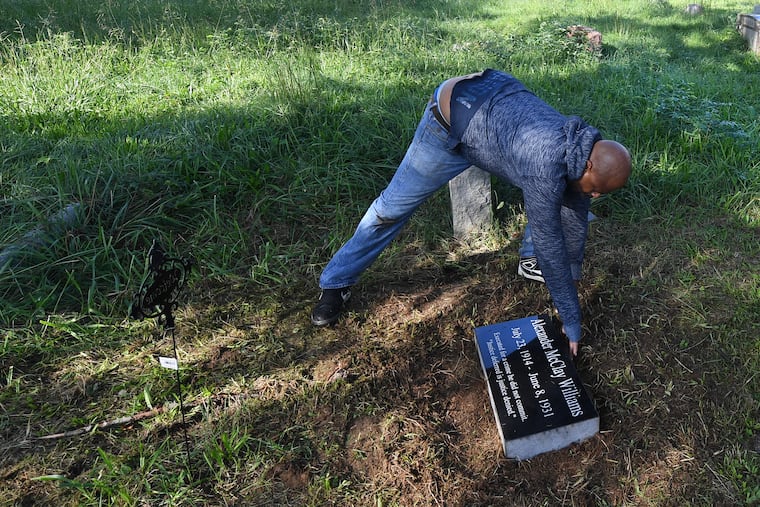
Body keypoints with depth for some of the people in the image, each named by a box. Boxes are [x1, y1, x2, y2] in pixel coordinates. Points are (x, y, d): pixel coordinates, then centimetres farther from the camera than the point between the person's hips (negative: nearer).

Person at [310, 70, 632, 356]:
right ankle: (336, 283, 16)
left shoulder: (585, 150, -12)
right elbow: (550, 246, -31)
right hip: (453, 123, -8)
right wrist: (571, 322, -20)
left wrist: (571, 276, 10)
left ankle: (534, 263, 29)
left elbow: (575, 218, 1)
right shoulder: (547, 171, -37)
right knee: (394, 206, 0)